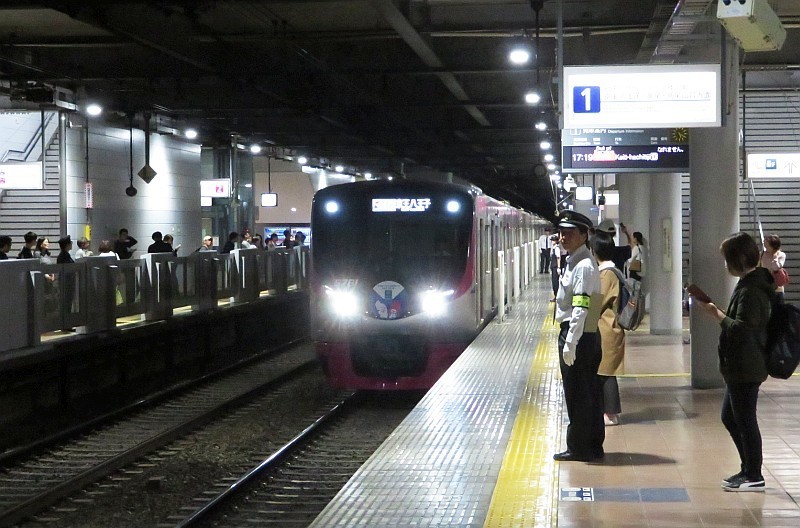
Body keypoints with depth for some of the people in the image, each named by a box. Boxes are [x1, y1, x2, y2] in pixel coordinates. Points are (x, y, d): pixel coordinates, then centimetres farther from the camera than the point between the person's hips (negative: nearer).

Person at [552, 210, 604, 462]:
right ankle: (593, 446, 21)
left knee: (577, 394, -2)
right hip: (588, 336, 10)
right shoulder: (575, 262, 15)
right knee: (589, 392, 14)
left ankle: (579, 447, 6)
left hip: (577, 335, -10)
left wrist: (570, 344, -24)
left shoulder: (583, 266, -17)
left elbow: (580, 309, -23)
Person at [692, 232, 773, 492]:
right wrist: (720, 313, 9)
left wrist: (716, 314, -16)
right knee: (729, 416, 18)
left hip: (745, 369, -11)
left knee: (745, 420, -1)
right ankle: (748, 469, 26)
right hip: (739, 367, 11)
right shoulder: (751, 284, 11)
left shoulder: (750, 291, -21)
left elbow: (742, 329, -25)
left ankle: (753, 476, 9)